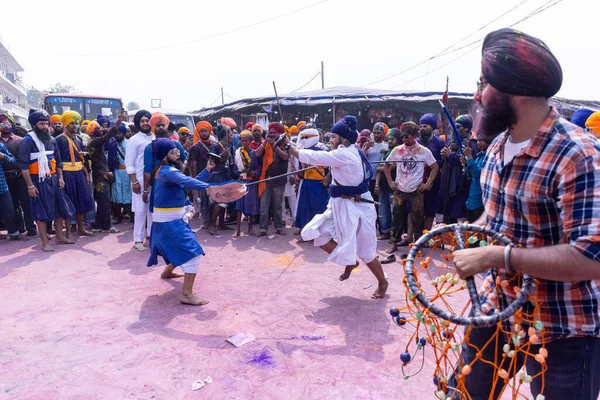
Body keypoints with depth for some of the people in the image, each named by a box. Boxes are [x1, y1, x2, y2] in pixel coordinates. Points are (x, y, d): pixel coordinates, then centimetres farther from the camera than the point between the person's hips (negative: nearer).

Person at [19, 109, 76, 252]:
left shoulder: (51, 139, 9)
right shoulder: (28, 141, -10)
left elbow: (58, 160, 16)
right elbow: (24, 165, -13)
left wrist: (60, 178, 6)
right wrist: (30, 185, -17)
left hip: (53, 179, 6)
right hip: (38, 181, -6)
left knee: (60, 207, 11)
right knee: (41, 212, 0)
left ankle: (60, 236, 25)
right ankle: (45, 242, 8)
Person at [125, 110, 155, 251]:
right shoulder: (134, 140, -1)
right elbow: (129, 162, -4)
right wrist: (134, 181, -11)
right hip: (141, 180, -3)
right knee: (140, 209, -1)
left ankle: (152, 234, 21)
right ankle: (138, 239, 7)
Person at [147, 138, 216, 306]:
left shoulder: (168, 170, 13)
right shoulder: (168, 171, -19)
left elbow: (189, 182, 10)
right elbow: (188, 182, -38)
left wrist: (207, 170, 0)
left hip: (174, 218, 10)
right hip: (169, 220, -10)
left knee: (181, 248, 29)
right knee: (193, 252, -15)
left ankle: (167, 272, 50)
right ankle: (187, 294, -15)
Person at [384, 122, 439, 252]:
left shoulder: (424, 151, -4)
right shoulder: (397, 150, 2)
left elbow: (435, 168, 2)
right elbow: (387, 166, 12)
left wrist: (428, 184, -6)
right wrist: (390, 181, 2)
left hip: (416, 191, -2)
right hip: (399, 190, 2)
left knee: (417, 218, 5)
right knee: (397, 217, 6)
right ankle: (395, 242, 19)